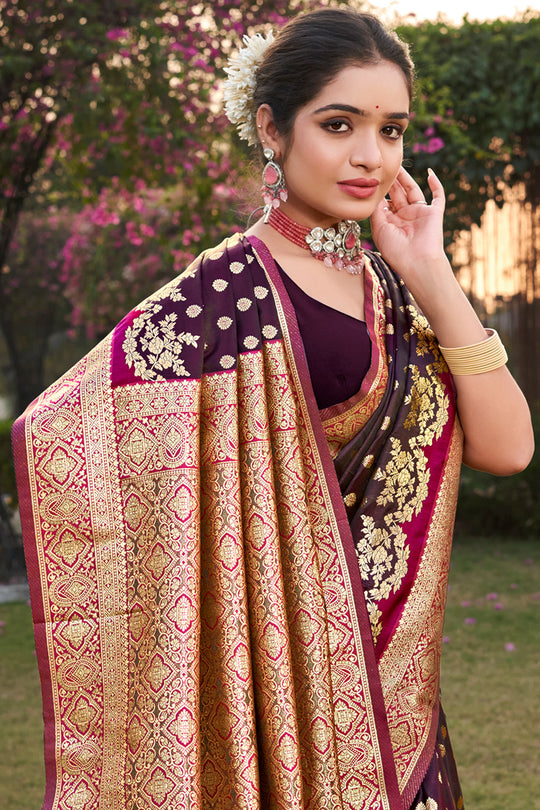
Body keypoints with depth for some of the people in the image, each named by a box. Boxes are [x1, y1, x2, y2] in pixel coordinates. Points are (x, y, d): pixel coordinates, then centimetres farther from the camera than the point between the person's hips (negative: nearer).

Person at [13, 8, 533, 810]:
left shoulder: (389, 286, 8)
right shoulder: (233, 291, -13)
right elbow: (57, 429, -19)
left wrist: (432, 277, -6)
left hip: (392, 678, 7)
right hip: (288, 677, -7)